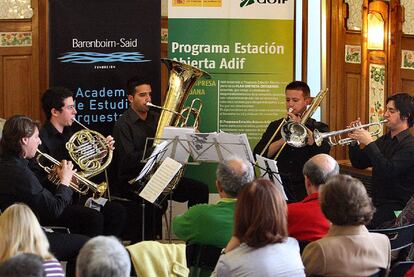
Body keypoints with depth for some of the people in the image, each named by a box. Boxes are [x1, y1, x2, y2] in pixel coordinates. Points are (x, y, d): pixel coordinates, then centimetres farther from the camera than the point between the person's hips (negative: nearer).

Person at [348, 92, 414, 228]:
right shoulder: (383, 140, 14)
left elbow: (388, 170, -26)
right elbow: (359, 163, 17)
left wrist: (369, 143, -23)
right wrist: (354, 141, 1)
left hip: (397, 207, -8)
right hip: (377, 203, 8)